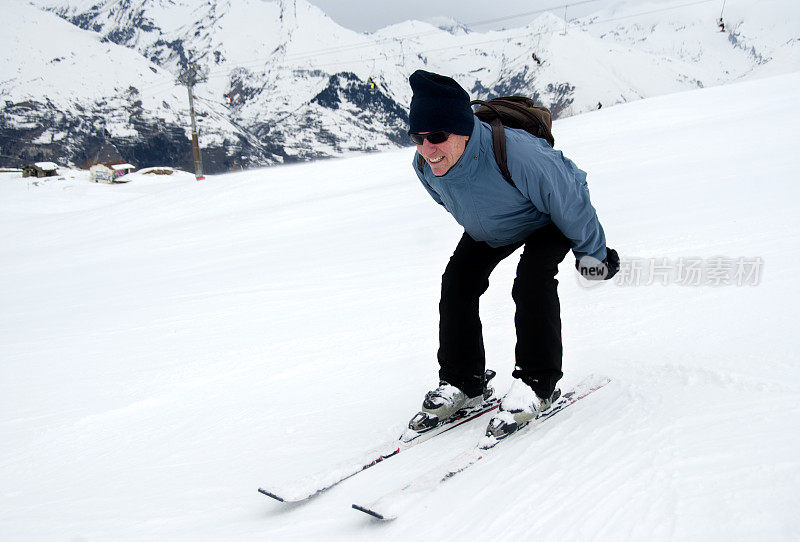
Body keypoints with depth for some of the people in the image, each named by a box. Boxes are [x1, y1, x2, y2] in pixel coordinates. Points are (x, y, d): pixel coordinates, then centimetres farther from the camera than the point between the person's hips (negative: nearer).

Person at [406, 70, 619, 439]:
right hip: (490, 229, 6)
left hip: (550, 219, -6)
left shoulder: (516, 155, -46)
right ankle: (462, 382, 7)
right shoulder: (424, 166, -25)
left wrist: (591, 253, -13)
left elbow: (568, 203, -28)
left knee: (531, 281, -28)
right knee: (457, 282, -5)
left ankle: (536, 383, -13)